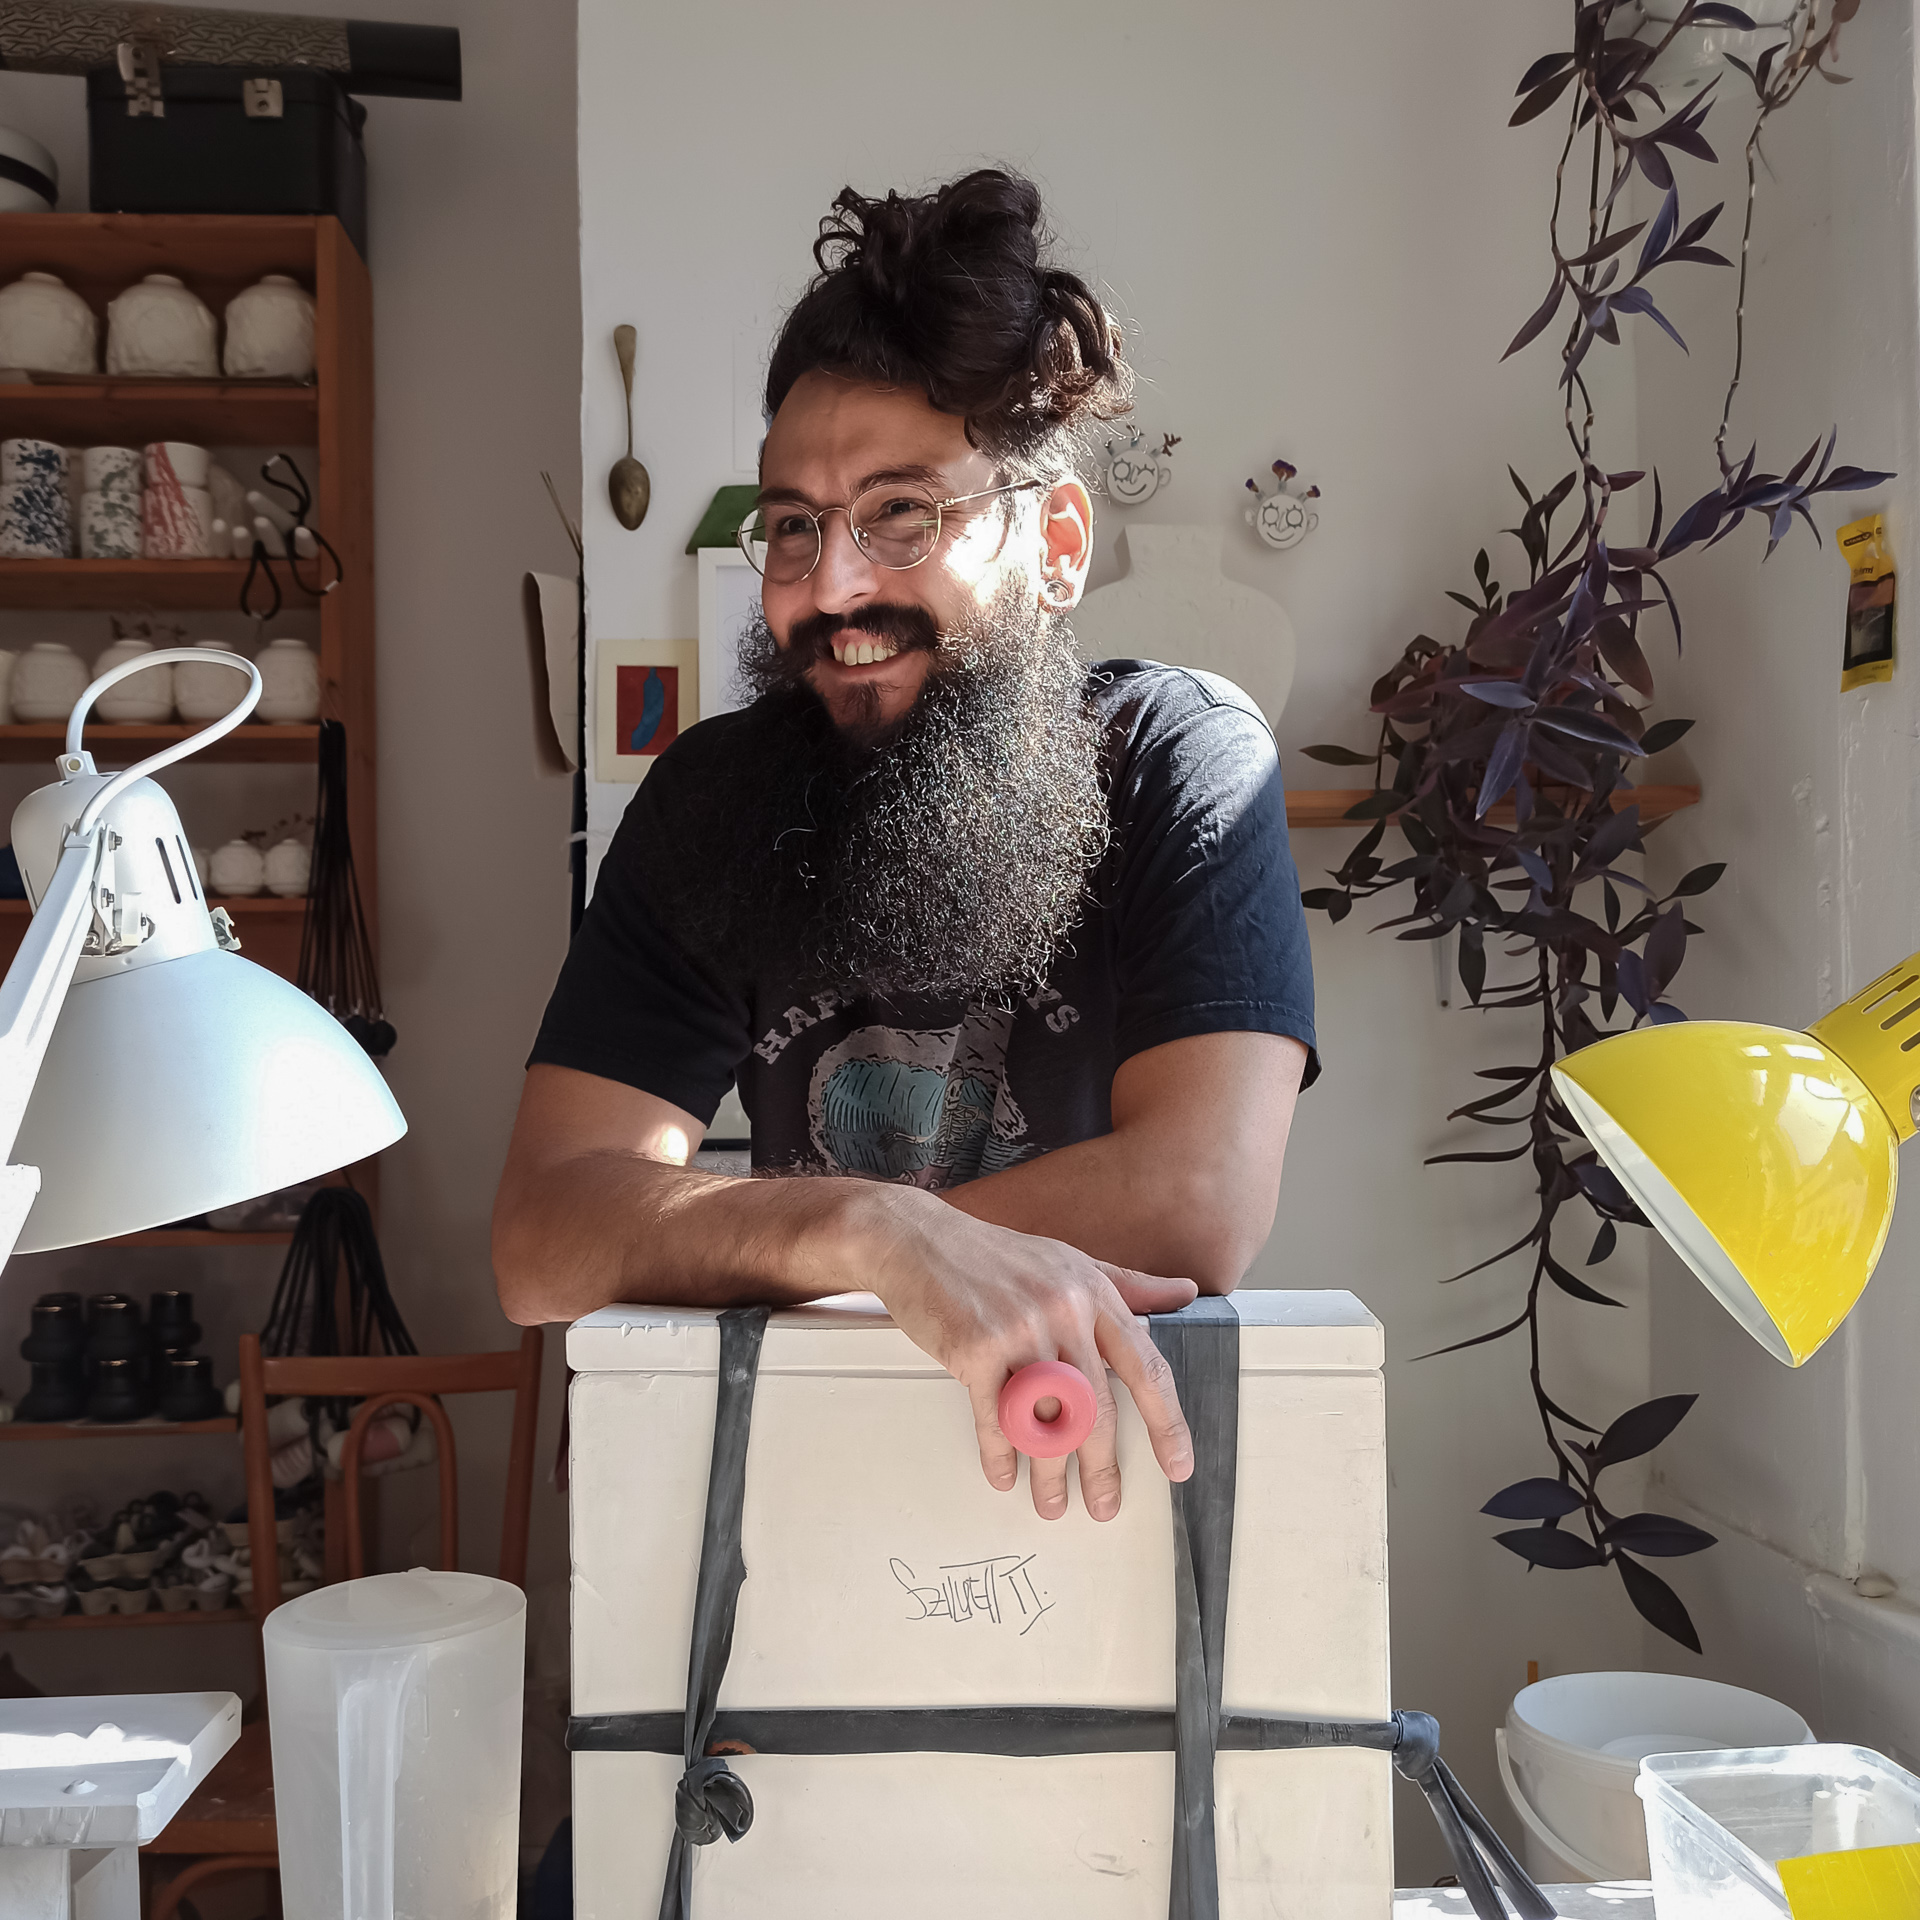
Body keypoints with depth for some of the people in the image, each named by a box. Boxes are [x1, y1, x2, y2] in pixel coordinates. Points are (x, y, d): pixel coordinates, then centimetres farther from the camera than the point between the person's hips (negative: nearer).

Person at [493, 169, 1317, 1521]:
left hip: (1113, 1478, -2)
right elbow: (544, 1242, -14)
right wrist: (880, 1235, -33)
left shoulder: (1184, 759, -11)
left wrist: (734, 1254, -17)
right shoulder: (715, 795, -4)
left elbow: (1198, 1206, -23)